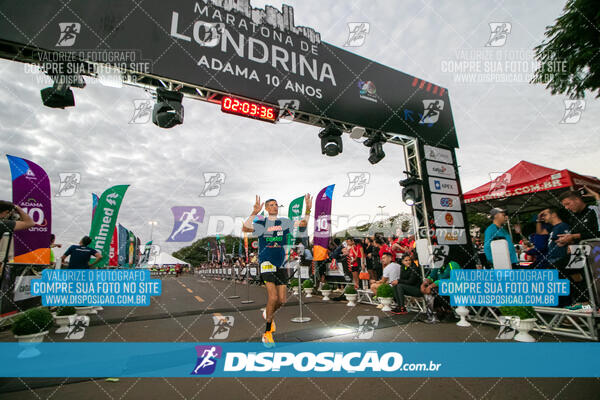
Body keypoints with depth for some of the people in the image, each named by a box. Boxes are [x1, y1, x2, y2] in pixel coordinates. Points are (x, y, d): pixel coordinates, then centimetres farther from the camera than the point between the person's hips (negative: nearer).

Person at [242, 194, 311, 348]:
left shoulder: (284, 223, 10)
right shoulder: (261, 223, -1)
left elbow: (303, 224, 12)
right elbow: (245, 228, -18)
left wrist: (308, 209, -2)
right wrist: (254, 213, -30)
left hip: (280, 265, 5)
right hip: (266, 263, -4)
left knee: (281, 300, 5)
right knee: (273, 297, -13)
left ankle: (267, 314, 39)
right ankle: (267, 333, 7)